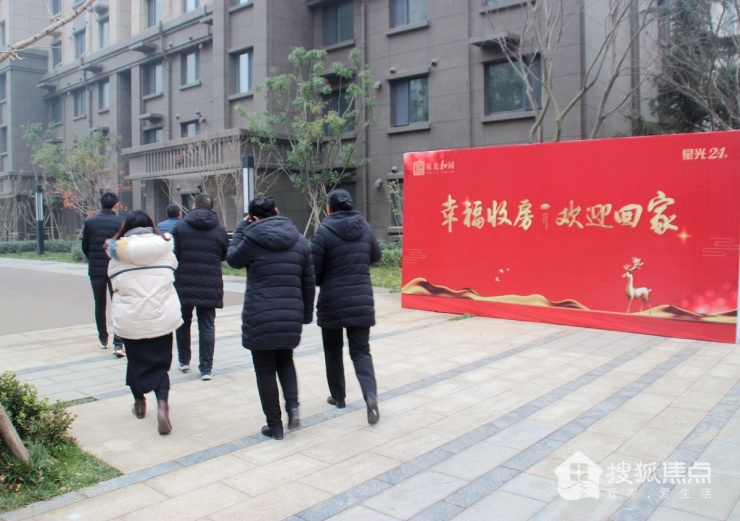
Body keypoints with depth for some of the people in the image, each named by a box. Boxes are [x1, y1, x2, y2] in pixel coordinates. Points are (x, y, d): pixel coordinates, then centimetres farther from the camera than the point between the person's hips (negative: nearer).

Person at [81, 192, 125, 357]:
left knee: (100, 305, 17)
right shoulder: (120, 223, -8)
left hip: (95, 270, 3)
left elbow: (85, 247, 5)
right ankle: (118, 343, -11)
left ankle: (103, 339, 26)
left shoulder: (90, 222, 0)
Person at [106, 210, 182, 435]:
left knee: (136, 361, 21)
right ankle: (162, 405, -15)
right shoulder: (164, 246, 3)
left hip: (130, 320, 0)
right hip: (162, 317, 0)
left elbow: (115, 285, 4)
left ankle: (140, 403, 37)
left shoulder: (118, 253, 1)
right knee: (160, 365, 7)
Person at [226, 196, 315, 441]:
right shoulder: (299, 241, 6)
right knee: (285, 360, 25)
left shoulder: (252, 239, -8)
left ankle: (274, 425, 15)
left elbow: (233, 259, 12)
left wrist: (241, 228, 16)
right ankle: (293, 406, 8)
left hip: (260, 317, -4)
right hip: (291, 316, 4)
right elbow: (309, 282, 9)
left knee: (265, 370, 9)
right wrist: (306, 313, 18)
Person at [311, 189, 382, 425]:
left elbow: (313, 268, -11)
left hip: (332, 301, -3)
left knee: (333, 350, 17)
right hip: (361, 300, 3)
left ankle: (338, 397, 28)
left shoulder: (325, 231, -12)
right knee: (361, 350, 7)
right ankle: (371, 395, -15)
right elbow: (376, 256, 17)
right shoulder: (364, 227, 2)